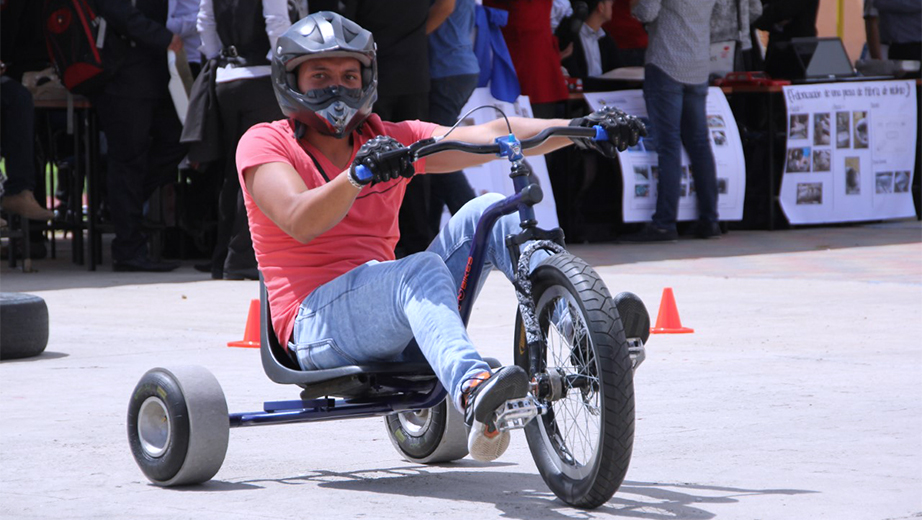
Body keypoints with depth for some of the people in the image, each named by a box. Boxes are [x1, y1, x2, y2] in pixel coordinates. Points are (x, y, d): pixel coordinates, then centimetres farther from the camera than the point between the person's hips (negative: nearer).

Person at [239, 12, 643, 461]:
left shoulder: (390, 140, 17)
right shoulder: (265, 144, 4)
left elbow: (490, 138, 1)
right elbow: (299, 222, -18)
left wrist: (581, 129, -14)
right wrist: (356, 175, -37)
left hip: (394, 322, 5)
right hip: (318, 322, -5)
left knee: (489, 212, -12)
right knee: (421, 269, -35)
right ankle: (473, 392, -64)